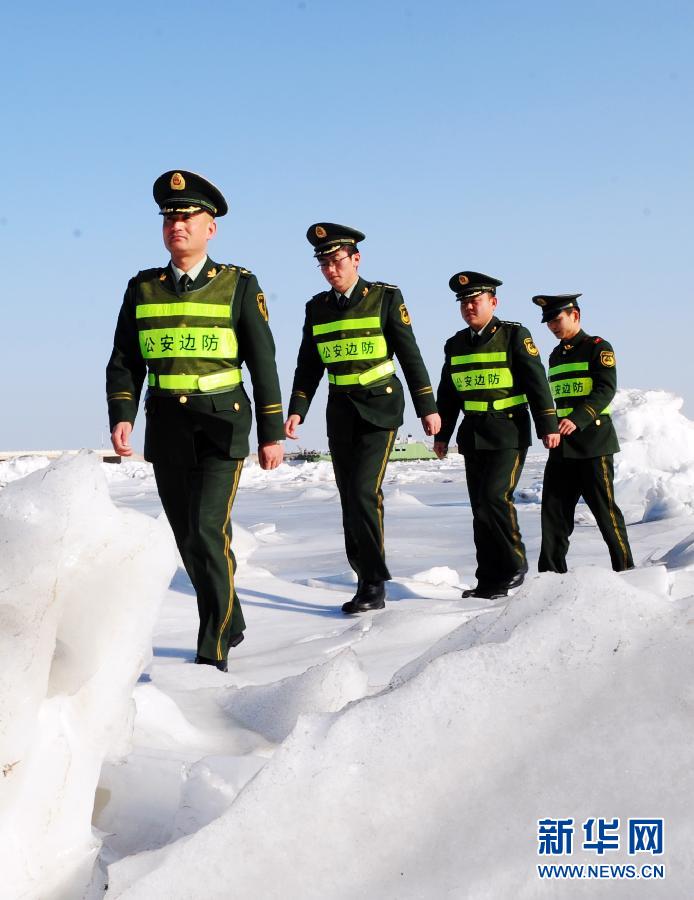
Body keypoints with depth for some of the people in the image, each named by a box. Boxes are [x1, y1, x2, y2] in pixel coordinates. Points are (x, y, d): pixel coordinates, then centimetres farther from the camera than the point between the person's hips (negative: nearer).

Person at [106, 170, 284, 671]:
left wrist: (272, 432, -4)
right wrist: (121, 417, -9)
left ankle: (213, 653, -7)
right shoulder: (142, 289, 8)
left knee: (208, 532, -15)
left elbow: (263, 363, -1)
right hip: (166, 428, 4)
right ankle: (230, 623, 31)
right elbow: (124, 362, 7)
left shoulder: (239, 285, -1)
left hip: (223, 426, -4)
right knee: (189, 537, 11)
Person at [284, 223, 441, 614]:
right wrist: (297, 411, 1)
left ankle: (374, 584, -10)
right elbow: (309, 366, 12)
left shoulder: (386, 297, -4)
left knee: (364, 491, -17)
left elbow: (410, 355, -3)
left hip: (380, 406, -5)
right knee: (351, 497, 6)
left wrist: (427, 407, -5)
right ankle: (368, 580, 15)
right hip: (341, 410, 5)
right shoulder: (317, 307, 8)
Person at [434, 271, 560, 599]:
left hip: (509, 433, -6)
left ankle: (515, 563, -2)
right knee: (481, 508, 5)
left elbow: (536, 382, -7)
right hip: (473, 435, 6)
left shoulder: (514, 335, -4)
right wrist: (442, 434, 17)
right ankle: (491, 581, 11)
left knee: (495, 495, -19)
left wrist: (548, 426, -12)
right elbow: (448, 393, 19)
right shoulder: (456, 344, 12)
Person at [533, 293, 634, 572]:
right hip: (562, 444, 7)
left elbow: (606, 390, -16)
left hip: (593, 442, -7)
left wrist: (577, 420, -29)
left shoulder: (598, 348, -4)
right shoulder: (556, 356, 18)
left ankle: (625, 568, 7)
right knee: (554, 507, 1)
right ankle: (551, 572, 5)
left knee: (604, 507, -4)